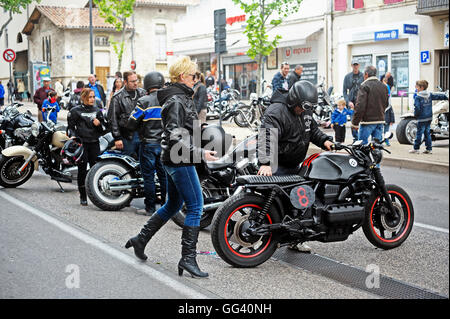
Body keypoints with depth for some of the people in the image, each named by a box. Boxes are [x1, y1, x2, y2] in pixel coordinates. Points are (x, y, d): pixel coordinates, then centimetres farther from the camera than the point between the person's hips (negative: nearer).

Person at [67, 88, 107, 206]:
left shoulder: (97, 111, 15)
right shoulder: (75, 111, 5)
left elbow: (104, 129, 17)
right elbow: (70, 126, 6)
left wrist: (99, 124, -4)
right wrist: (72, 135, -12)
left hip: (94, 143, 3)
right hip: (81, 143, -3)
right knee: (82, 169, -3)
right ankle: (83, 197, 4)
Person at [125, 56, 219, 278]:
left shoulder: (180, 98, 15)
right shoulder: (177, 100, -16)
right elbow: (175, 137, -24)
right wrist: (200, 153, -25)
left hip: (173, 160, 11)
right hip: (180, 160, -11)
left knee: (173, 205, 20)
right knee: (195, 207, -8)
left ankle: (140, 239, 30)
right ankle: (188, 258, -6)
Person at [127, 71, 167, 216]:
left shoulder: (144, 102, -13)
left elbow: (131, 125, -9)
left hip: (149, 144, -4)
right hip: (165, 143, 4)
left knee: (148, 176, 3)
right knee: (164, 175, 13)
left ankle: (150, 208, 7)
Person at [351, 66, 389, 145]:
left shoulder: (364, 86, -11)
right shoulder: (383, 86, 12)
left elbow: (360, 106, -17)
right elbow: (386, 104, 20)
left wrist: (355, 122, -12)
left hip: (368, 121, -7)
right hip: (380, 121, 7)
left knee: (362, 144, -1)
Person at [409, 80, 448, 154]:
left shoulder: (417, 97, -12)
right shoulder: (430, 95, 7)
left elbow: (417, 108, -16)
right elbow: (438, 96, 17)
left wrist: (415, 115, 1)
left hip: (422, 119, -7)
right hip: (429, 118, 7)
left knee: (419, 133, -2)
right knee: (427, 133, 12)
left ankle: (416, 148, 3)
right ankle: (429, 149, 12)